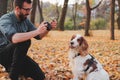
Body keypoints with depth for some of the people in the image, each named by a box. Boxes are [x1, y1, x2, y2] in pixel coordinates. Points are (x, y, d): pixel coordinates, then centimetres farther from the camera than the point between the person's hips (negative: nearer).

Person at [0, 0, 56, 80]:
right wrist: (37, 31, -44)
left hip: (18, 55, 7)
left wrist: (48, 28, -13)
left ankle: (12, 68, 16)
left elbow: (38, 36, 7)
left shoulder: (25, 20, 2)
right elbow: (14, 38, -41)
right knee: (25, 41, -33)